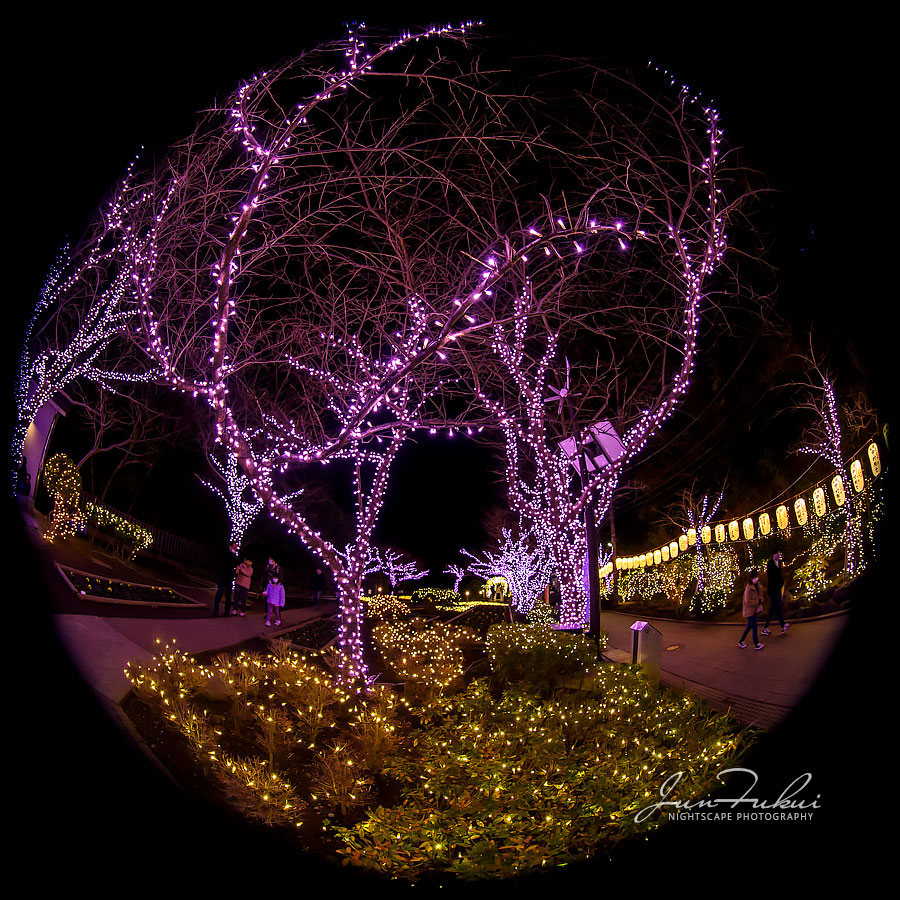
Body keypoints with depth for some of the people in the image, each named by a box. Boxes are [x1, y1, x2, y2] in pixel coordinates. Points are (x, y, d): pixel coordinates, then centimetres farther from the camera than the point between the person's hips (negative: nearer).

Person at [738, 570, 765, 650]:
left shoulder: (757, 586, 1)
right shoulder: (748, 588, -24)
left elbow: (759, 595, 17)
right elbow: (747, 602, -25)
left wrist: (761, 600, -4)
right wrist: (757, 602, -17)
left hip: (754, 610, 9)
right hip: (749, 611, -9)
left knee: (750, 626, 16)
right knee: (754, 627, -1)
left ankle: (741, 641, 28)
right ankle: (756, 644, 13)